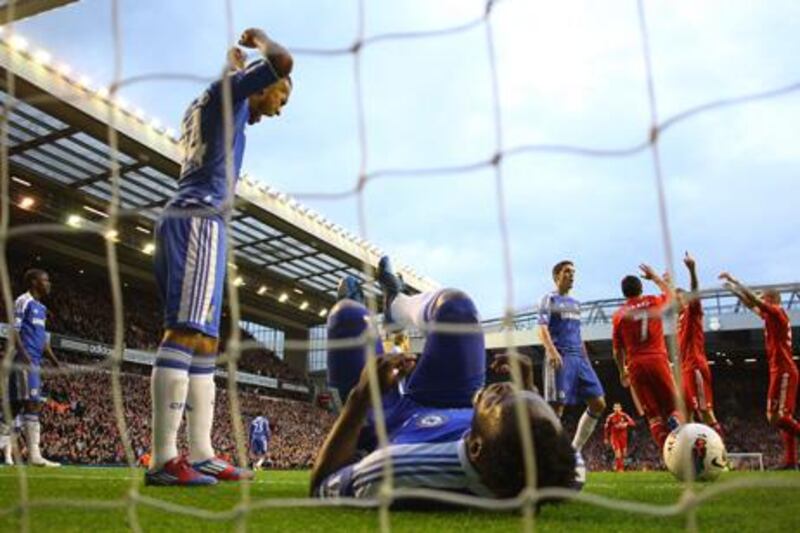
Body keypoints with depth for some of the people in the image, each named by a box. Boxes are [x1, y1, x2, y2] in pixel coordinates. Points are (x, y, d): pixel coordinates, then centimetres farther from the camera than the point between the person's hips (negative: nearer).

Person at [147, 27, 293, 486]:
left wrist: (238, 60, 49)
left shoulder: (214, 107, 29)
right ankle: (164, 460, -24)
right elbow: (282, 61, -8)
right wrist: (259, 39, 12)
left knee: (204, 341, 5)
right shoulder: (228, 91, 4)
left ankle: (201, 456, 3)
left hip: (190, 220, 10)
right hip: (200, 220, -10)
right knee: (187, 332, -19)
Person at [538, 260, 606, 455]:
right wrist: (552, 351, -26)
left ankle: (575, 450, 10)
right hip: (560, 358, -7)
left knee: (598, 404, 1)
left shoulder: (575, 303, 24)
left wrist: (586, 359, 20)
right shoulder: (550, 299, 2)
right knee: (557, 407, -9)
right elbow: (542, 328, -10)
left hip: (579, 358, 8)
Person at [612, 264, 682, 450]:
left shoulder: (619, 315, 7)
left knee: (653, 415, 5)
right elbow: (668, 293, 32)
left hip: (635, 366, 1)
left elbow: (617, 350, 10)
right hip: (658, 360, -1)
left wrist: (622, 372, 22)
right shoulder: (653, 302, 6)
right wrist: (654, 277, 43)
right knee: (672, 408, 5)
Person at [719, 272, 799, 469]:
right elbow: (751, 304, 28)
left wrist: (733, 281, -9)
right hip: (782, 372, 10)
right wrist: (734, 289, 27)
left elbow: (753, 299, -15)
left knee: (776, 417, -15)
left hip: (783, 372, -10)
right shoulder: (773, 318, 17)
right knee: (782, 417, 7)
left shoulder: (777, 313, -6)